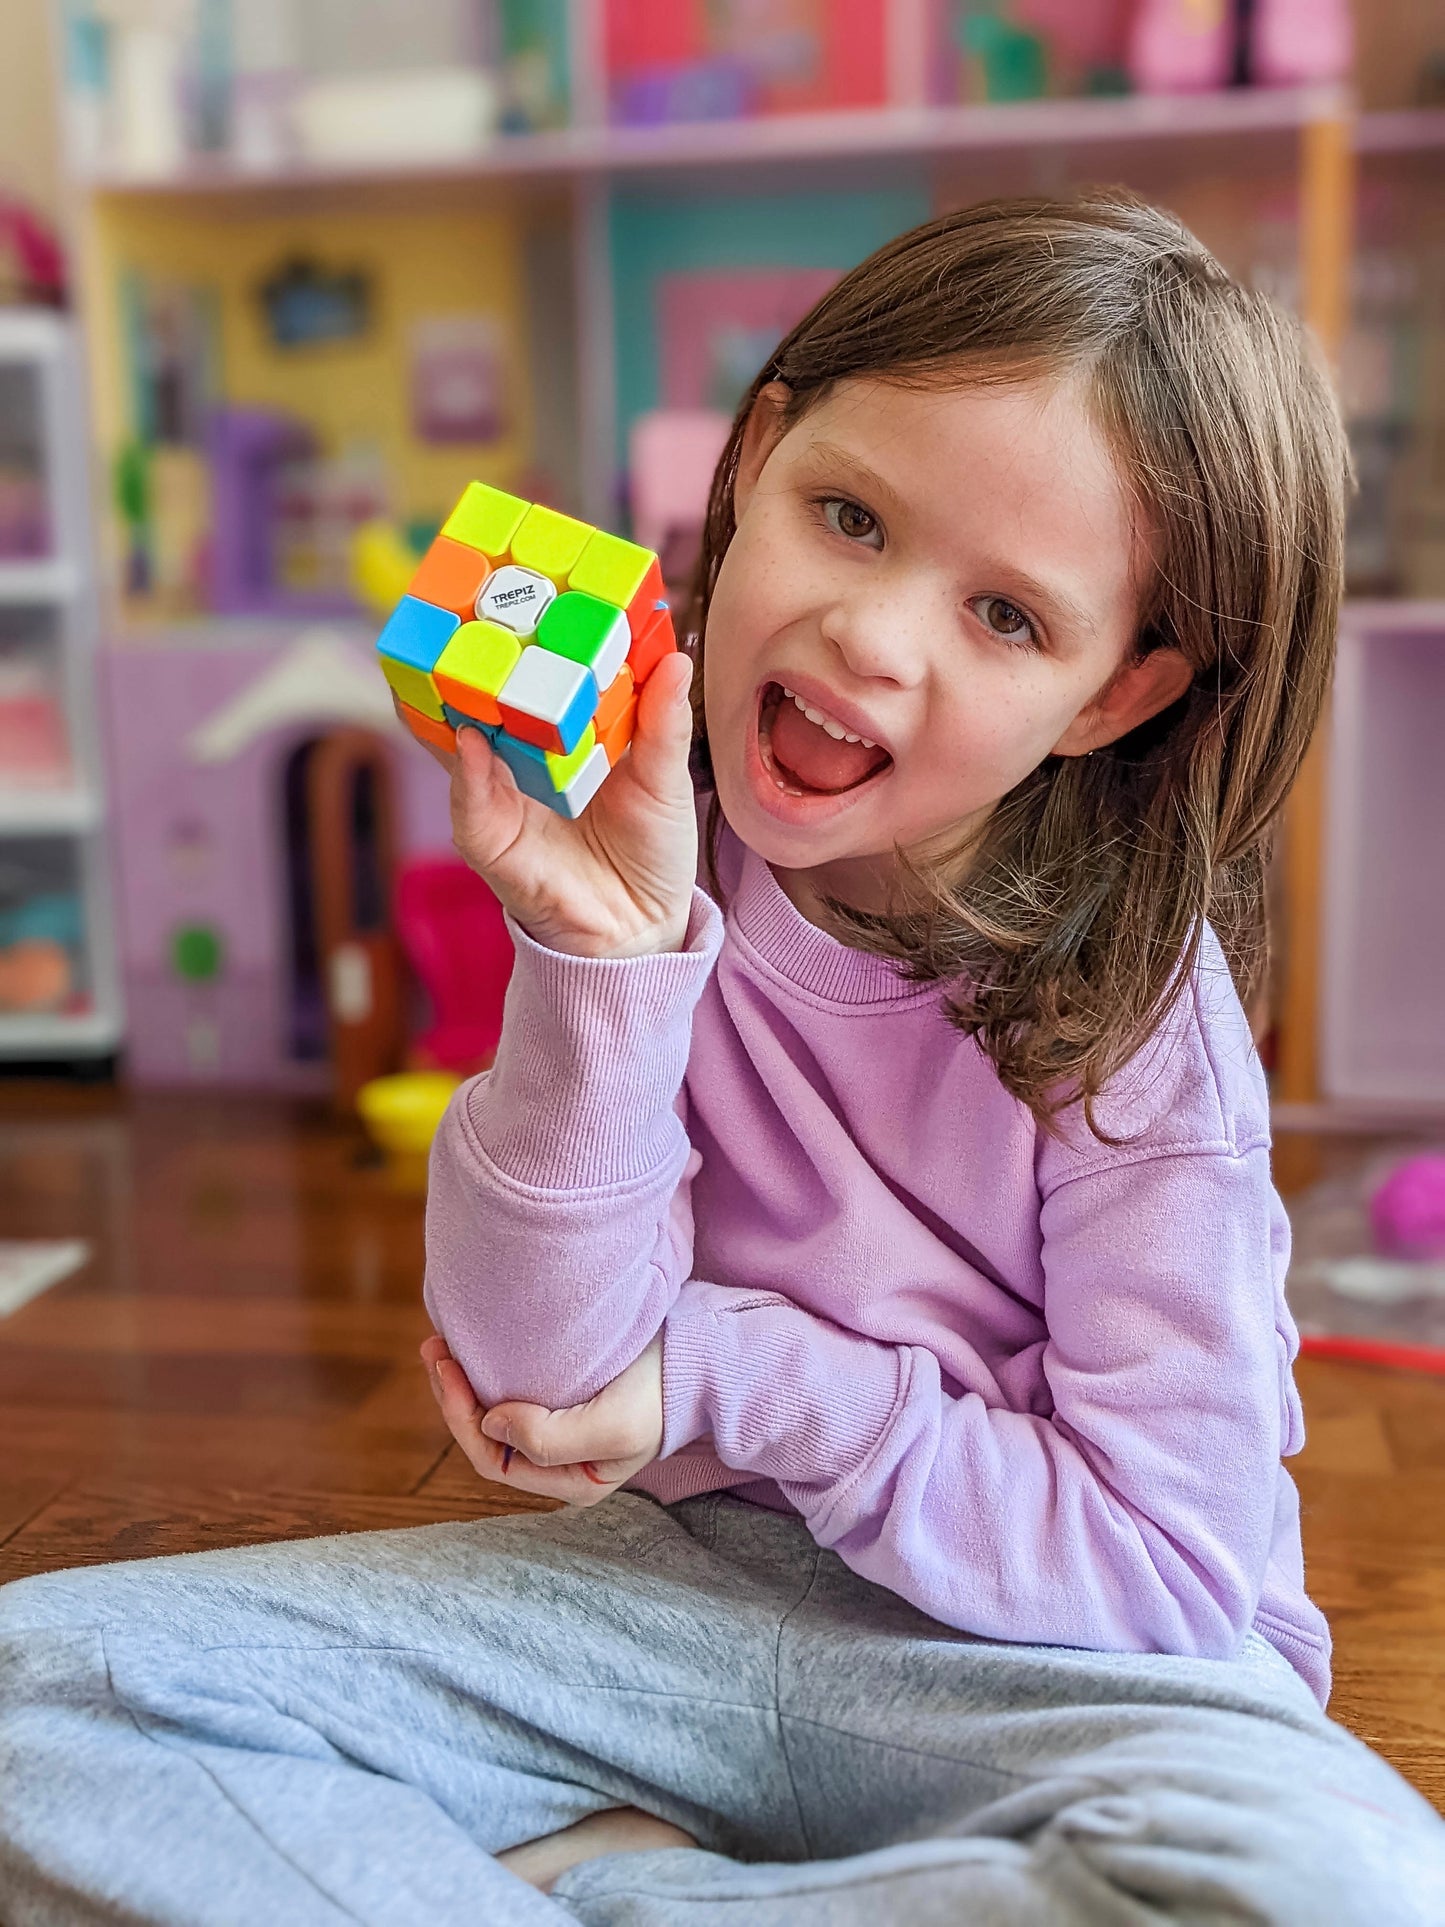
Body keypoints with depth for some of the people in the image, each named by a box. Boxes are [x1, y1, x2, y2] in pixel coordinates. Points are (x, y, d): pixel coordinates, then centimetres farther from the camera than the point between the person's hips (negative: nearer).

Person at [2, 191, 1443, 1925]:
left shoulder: (1136, 993, -16)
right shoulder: (648, 848, -8)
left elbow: (1165, 1559, -14)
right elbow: (543, 1368, -12)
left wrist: (716, 1369, -15)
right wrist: (609, 966, -27)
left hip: (1023, 1664, -1)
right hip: (687, 1583, 2)